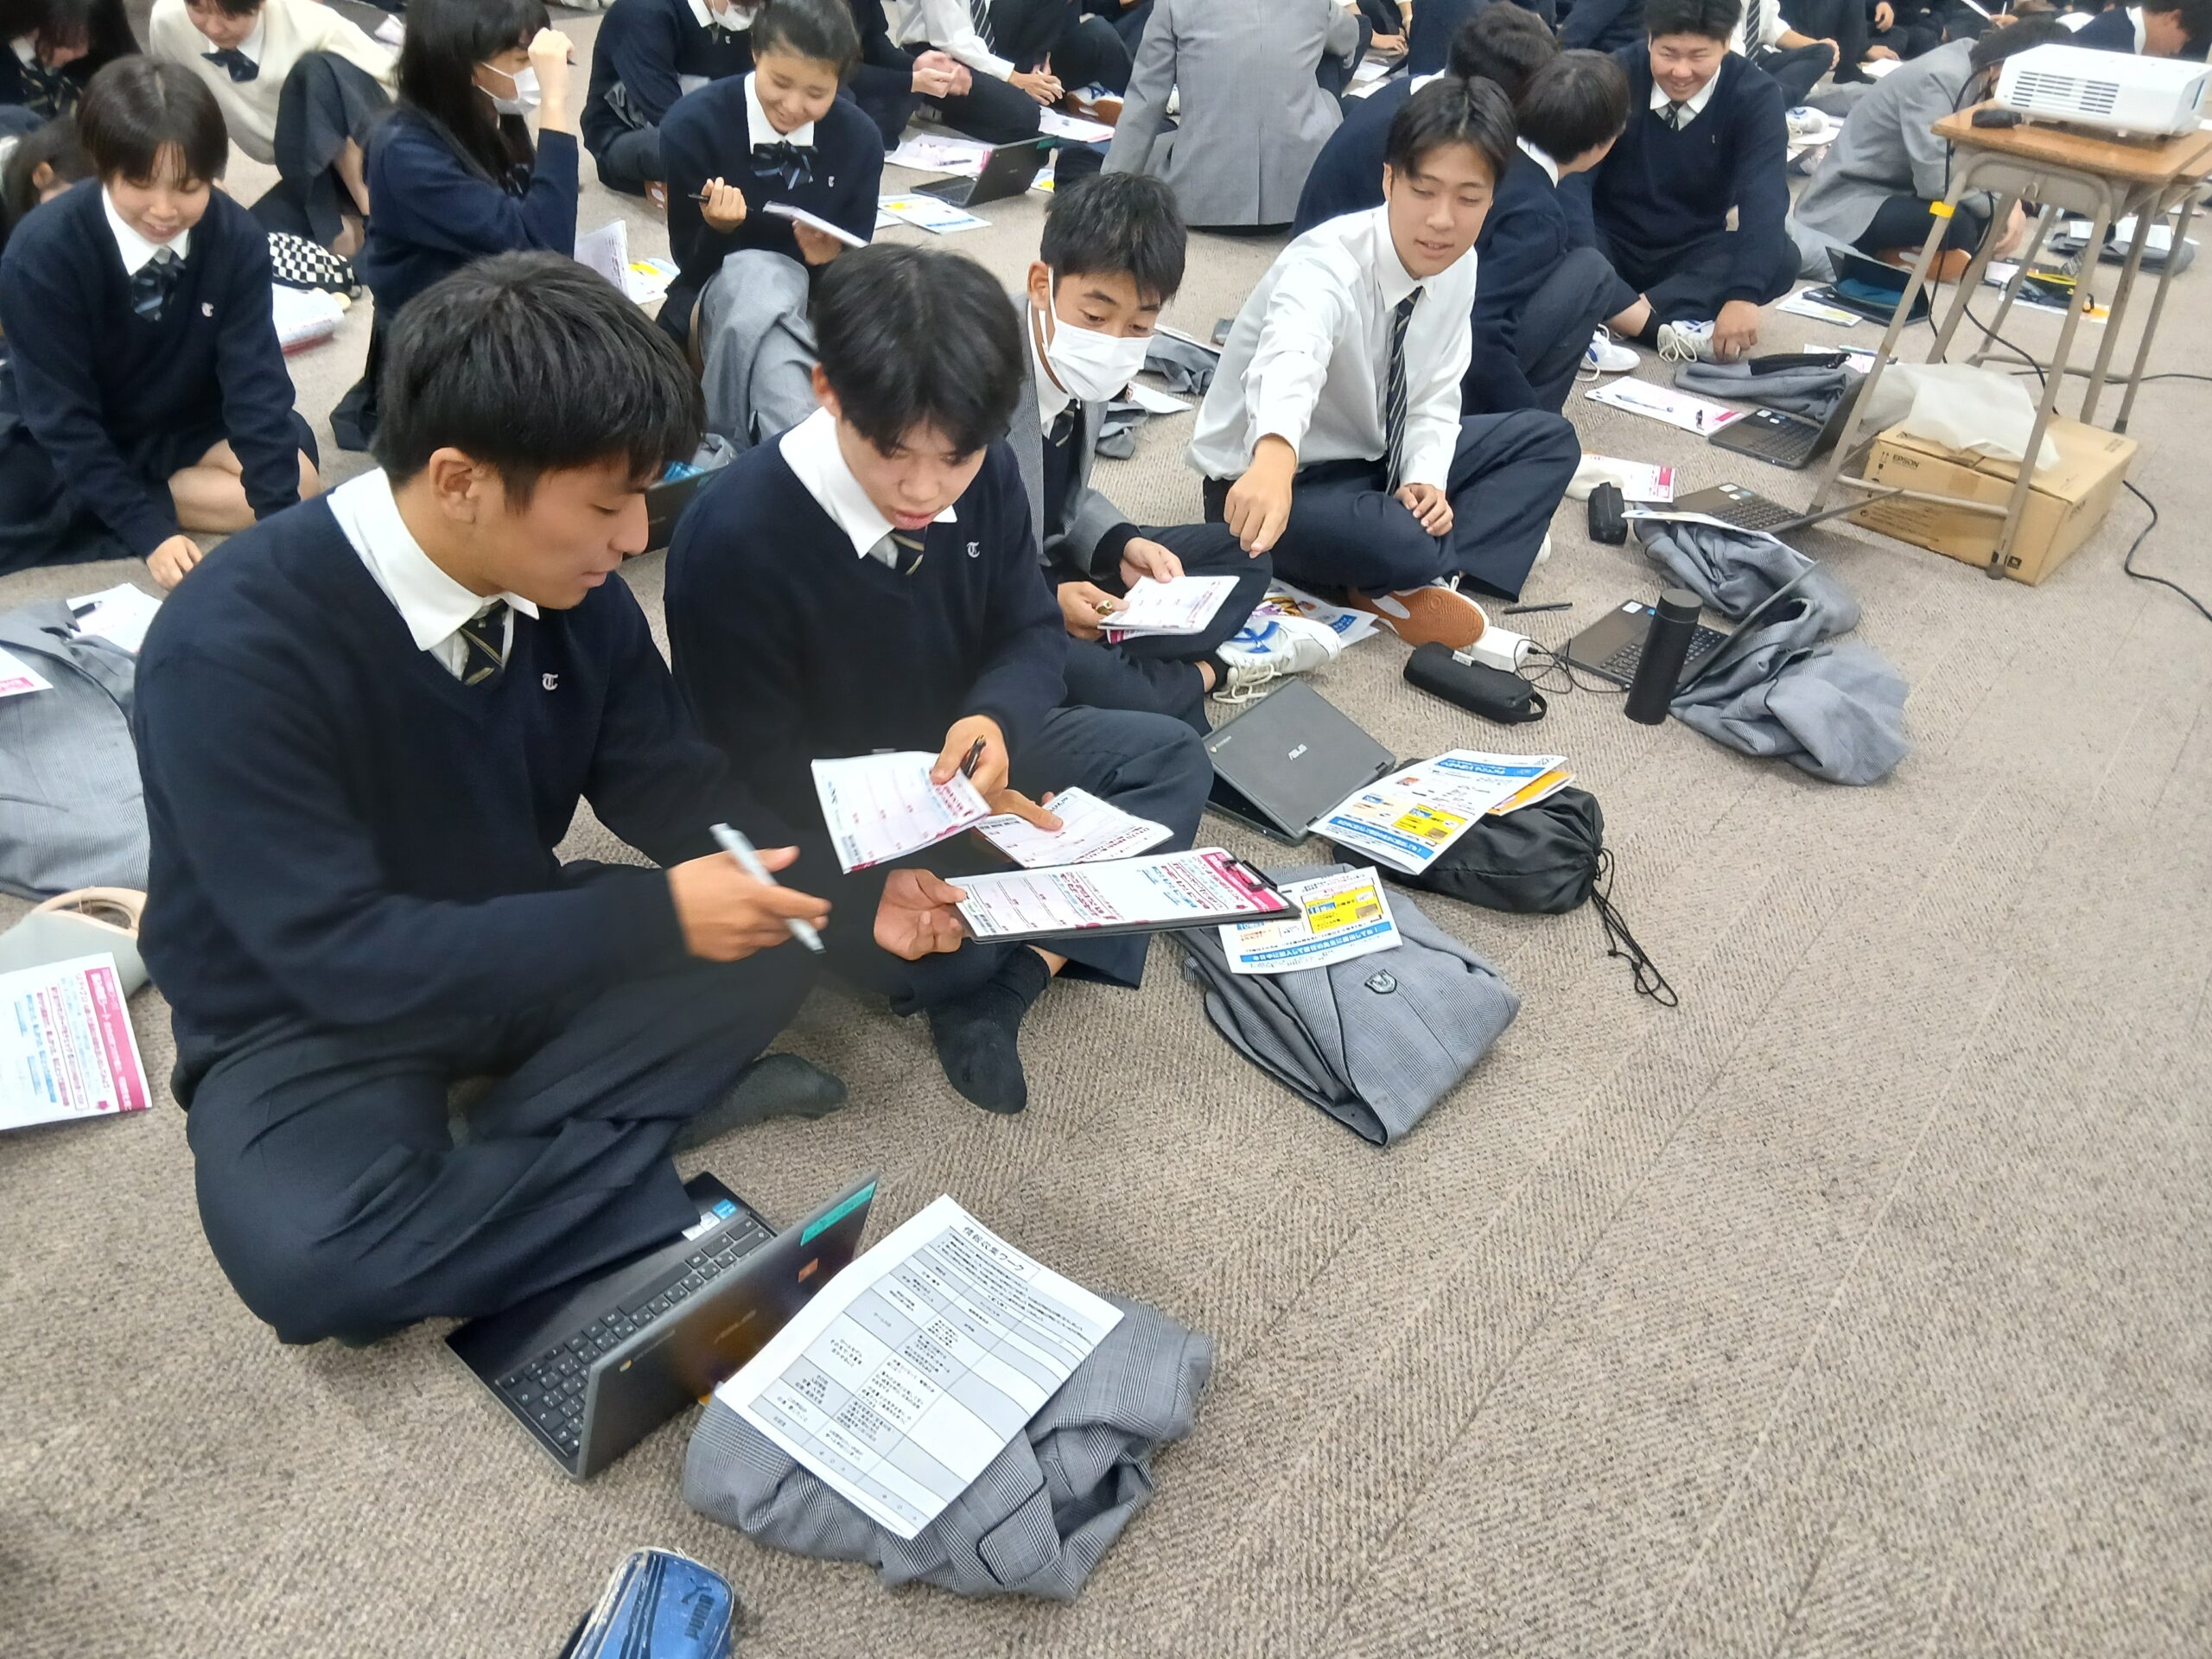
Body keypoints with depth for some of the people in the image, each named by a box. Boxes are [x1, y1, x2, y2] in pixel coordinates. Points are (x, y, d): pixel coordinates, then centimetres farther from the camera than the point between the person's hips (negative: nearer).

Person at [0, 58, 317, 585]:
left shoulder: (238, 238, -19)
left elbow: (255, 377, -21)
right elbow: (61, 414, -21)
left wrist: (279, 515, -32)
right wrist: (148, 530, -29)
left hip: (184, 424, 3)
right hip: (56, 439, -3)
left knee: (296, 478, -20)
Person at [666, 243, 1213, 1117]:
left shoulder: (985, 475, -11)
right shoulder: (732, 535, -27)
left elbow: (1031, 632, -1)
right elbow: (758, 768, -20)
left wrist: (995, 722, -27)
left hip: (963, 757, 6)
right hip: (819, 813, -6)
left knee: (1172, 755, -5)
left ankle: (1001, 983, -17)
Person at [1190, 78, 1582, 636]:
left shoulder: (1459, 265, -6)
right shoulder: (1327, 263, -28)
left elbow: (1432, 396, 2)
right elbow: (1288, 362, -50)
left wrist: (1425, 480, -19)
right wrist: (1275, 459, -72)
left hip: (1376, 460, 9)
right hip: (1268, 474, -8)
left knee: (1549, 438, 3)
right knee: (1395, 543, -38)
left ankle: (1419, 580, -14)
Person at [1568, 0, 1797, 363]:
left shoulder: (1755, 97, -11)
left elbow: (1764, 198, -25)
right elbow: (1572, 175, -22)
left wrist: (1743, 296, -41)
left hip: (1693, 254, 1)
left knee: (1780, 257, -28)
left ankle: (1613, 315, -35)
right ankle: (1668, 330, -42)